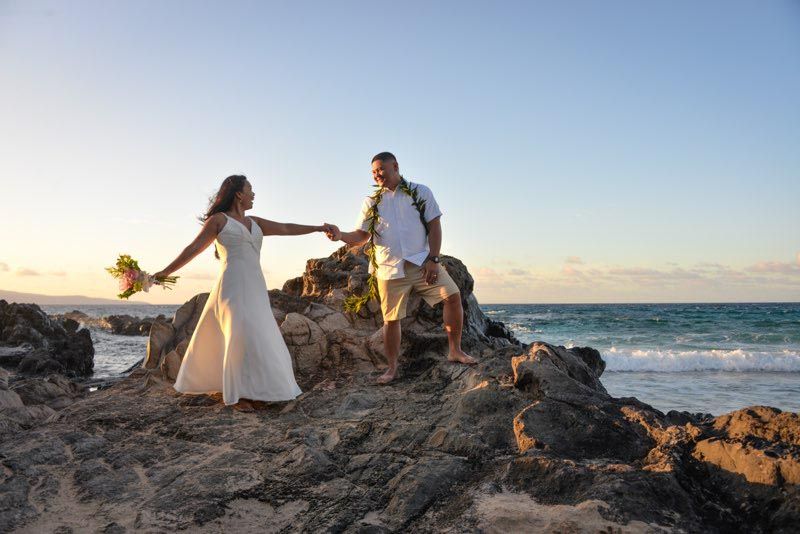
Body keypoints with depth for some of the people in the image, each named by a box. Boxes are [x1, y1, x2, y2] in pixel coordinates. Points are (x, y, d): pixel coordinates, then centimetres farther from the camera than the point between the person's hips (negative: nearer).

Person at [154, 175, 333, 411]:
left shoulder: (254, 222, 20)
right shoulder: (219, 219, 2)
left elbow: (285, 228, 20)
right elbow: (194, 248, 1)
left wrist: (317, 228, 16)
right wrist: (165, 272, -4)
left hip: (255, 288, 7)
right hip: (233, 286, -7)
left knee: (259, 337, 5)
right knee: (242, 337, -21)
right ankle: (237, 394, -17)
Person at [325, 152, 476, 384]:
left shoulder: (420, 192, 5)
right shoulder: (371, 202, 9)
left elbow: (434, 226, 1)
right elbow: (361, 236, 7)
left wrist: (433, 259, -9)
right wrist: (340, 235, -15)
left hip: (422, 261, 0)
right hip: (389, 268, 1)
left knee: (453, 295, -14)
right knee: (391, 318, 2)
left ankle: (455, 351, 1)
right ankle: (392, 368, 18)